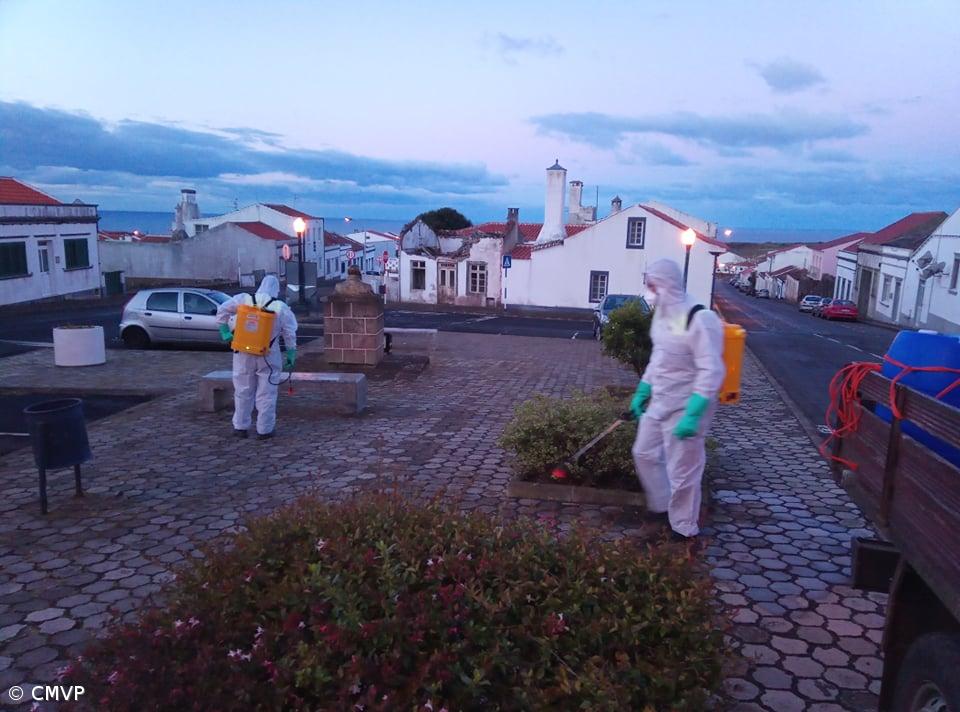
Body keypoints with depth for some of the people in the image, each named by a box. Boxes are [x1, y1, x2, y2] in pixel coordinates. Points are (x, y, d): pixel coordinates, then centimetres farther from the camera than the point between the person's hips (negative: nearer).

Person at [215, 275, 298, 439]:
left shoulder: (243, 300, -2)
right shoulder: (281, 308, -6)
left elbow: (222, 310, 3)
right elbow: (290, 335, -3)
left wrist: (225, 332, 10)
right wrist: (291, 355, 5)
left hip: (243, 355, 2)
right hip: (268, 357, -2)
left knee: (243, 392, 13)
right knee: (266, 394, 6)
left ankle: (240, 427, 20)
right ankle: (264, 429, 9)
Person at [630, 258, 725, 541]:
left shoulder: (699, 320, -24)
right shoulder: (662, 315, 5)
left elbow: (712, 372, -26)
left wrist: (693, 415, -30)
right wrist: (642, 392, 20)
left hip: (684, 408, -9)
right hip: (659, 403, 9)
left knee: (682, 472, 3)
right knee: (645, 453, 21)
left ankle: (684, 529, 22)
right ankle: (661, 507, 41)